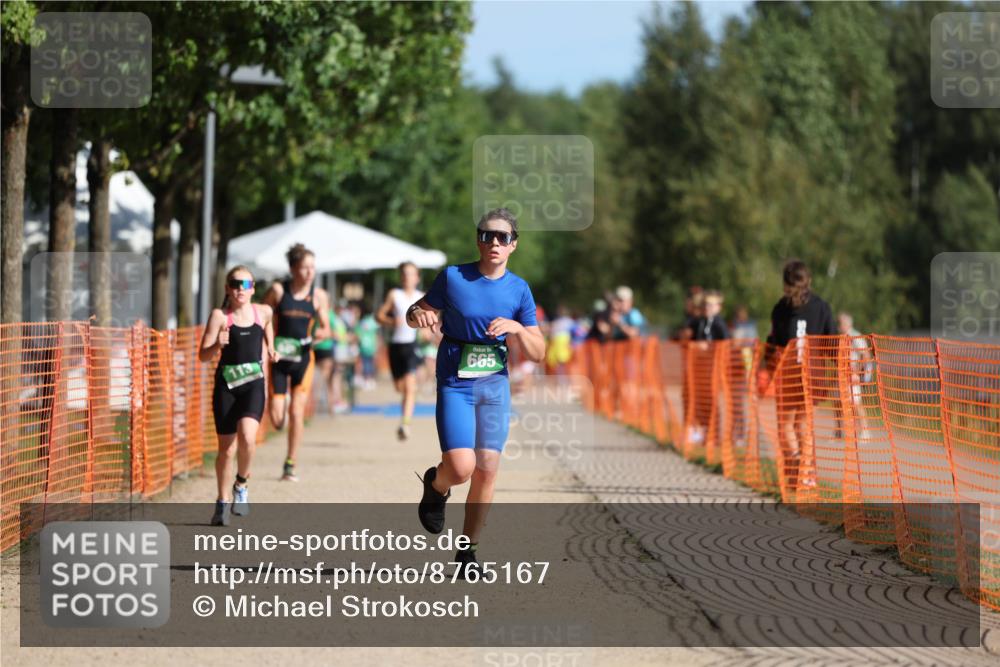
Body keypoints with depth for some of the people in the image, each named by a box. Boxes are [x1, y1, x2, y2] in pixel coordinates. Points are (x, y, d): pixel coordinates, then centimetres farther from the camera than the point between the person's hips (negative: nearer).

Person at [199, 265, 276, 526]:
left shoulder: (263, 313, 5)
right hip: (226, 384, -1)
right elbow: (203, 355, -9)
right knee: (226, 448, 3)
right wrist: (217, 345, -26)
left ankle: (241, 485, 4)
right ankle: (223, 502, 21)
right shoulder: (220, 316, -5)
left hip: (253, 384, 1)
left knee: (247, 437, -23)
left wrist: (269, 349, 24)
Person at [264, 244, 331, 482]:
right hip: (279, 357, -1)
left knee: (296, 412, -5)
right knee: (277, 419, -6)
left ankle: (290, 465, 7)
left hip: (303, 357, 1)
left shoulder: (319, 296, -1)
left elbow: (326, 328, 6)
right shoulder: (278, 290, -6)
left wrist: (320, 333, -18)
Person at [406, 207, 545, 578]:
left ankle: (468, 552, 15)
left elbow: (537, 353, 4)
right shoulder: (452, 278, -4)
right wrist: (419, 315, -17)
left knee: (487, 470, 0)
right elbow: (416, 313, 7)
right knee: (461, 467, -17)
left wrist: (516, 328, -16)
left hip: (495, 385, 3)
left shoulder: (519, 290, 3)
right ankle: (436, 486, 20)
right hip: (455, 384, -3)